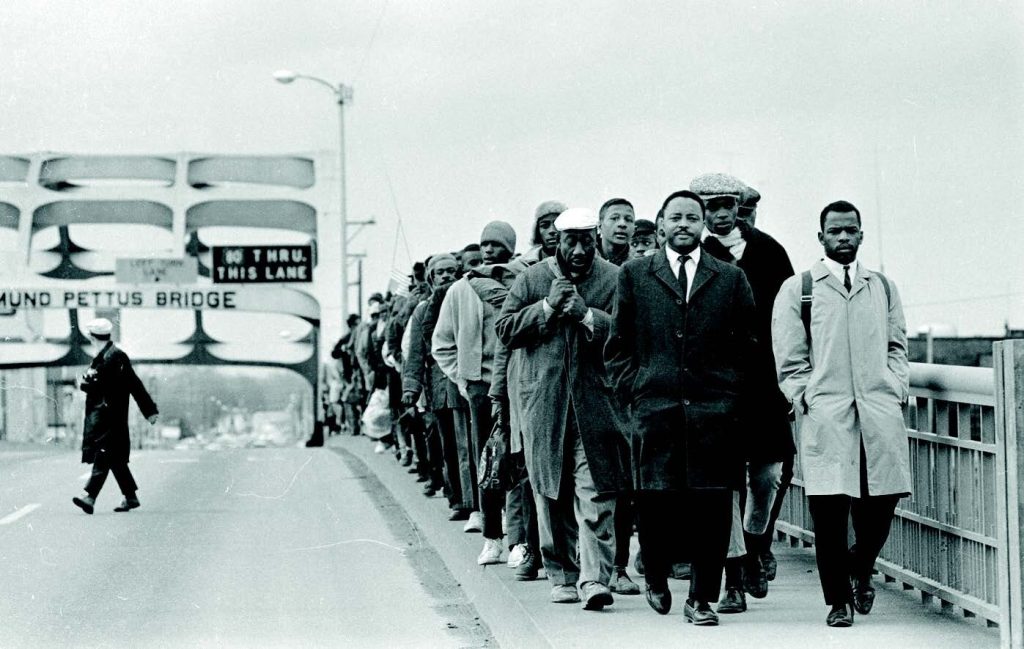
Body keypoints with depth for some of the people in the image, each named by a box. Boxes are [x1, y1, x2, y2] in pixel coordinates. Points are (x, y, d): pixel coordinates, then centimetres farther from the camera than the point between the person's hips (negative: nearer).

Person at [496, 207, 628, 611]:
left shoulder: (615, 279, 3)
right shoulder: (531, 279, 9)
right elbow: (505, 330, 5)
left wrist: (587, 315, -16)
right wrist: (547, 307, -6)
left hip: (597, 402, -2)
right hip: (544, 403, 2)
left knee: (596, 494, -9)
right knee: (551, 495, 8)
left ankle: (594, 578, -11)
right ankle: (561, 574, 19)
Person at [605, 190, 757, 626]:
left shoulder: (731, 279, 10)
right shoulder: (634, 275, 9)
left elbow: (746, 345, 11)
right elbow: (618, 344, 10)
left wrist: (731, 393, 3)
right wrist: (633, 390, 1)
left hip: (715, 411, 0)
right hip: (654, 410, 0)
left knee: (712, 508, -2)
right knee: (654, 504, 0)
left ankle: (701, 598, 7)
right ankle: (656, 578, 25)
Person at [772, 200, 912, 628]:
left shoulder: (883, 288, 18)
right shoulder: (797, 289, 7)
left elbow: (897, 346, 19)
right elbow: (789, 358, 5)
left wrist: (898, 388, 5)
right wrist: (806, 397, -4)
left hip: (880, 411, 3)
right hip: (825, 413, -3)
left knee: (881, 503, 0)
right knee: (829, 511, -5)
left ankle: (859, 570, 28)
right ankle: (837, 599, 6)